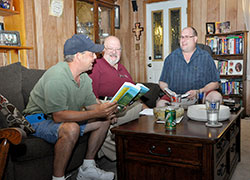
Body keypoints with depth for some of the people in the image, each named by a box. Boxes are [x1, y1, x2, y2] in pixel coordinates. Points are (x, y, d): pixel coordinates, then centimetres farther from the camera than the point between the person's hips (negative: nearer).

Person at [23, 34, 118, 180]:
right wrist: (96, 113, -36)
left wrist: (106, 112, -18)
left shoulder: (85, 78, 0)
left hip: (68, 118, 9)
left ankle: (87, 168, 9)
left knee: (104, 121, 2)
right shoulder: (57, 76, -28)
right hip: (39, 120, -9)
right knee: (71, 129, -38)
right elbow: (58, 116, -34)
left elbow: (91, 105, 5)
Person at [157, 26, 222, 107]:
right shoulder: (171, 57, 11)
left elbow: (215, 83, 2)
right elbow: (162, 82, 13)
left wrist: (198, 92, -14)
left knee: (216, 96, -29)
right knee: (160, 104, -29)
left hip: (201, 95, 0)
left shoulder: (206, 57, 6)